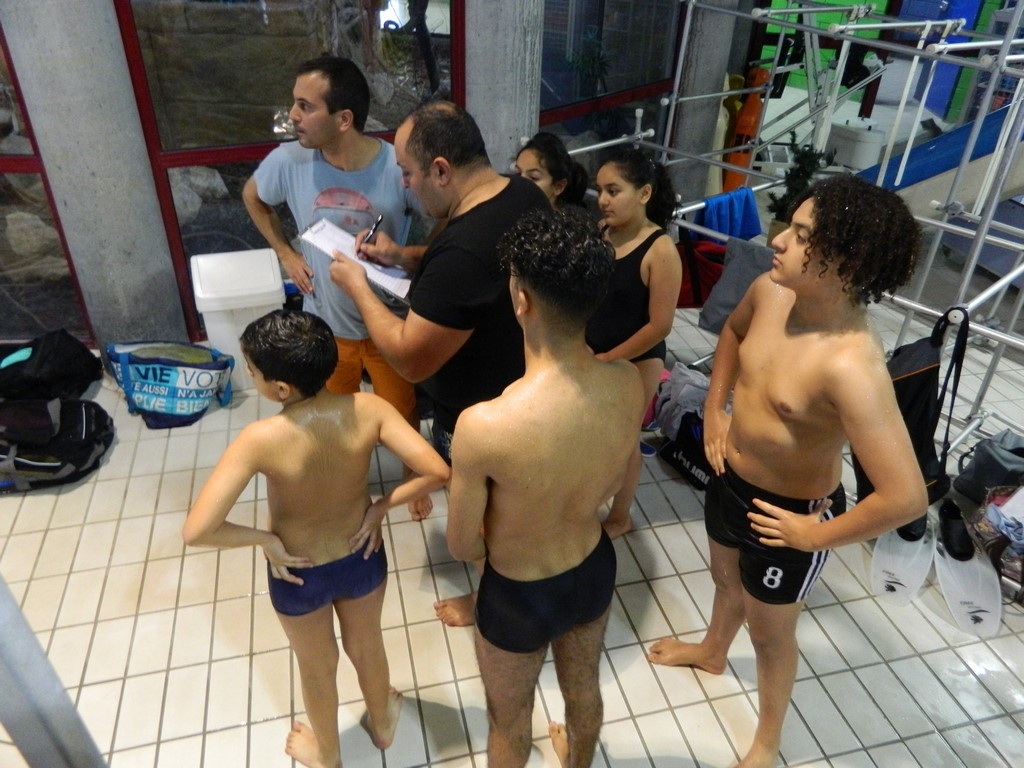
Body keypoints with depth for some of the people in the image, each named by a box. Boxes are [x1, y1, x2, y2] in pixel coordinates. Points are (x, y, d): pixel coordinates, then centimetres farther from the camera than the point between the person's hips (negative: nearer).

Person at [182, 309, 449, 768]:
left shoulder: (261, 440, -33)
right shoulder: (367, 410, -26)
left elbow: (196, 532, -33)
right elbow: (437, 472, -26)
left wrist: (265, 540, -17)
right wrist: (379, 508, -12)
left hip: (298, 574, -2)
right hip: (362, 557, 2)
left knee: (317, 667, 27)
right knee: (366, 645, 32)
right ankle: (382, 723, 60)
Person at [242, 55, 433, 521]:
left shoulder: (398, 167, -23)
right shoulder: (289, 160, -15)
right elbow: (252, 198, 8)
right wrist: (286, 254, 0)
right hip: (326, 324, 2)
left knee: (402, 415, 18)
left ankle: (411, 478, 47)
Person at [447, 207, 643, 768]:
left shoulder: (483, 425, -39)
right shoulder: (627, 384, -22)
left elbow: (462, 548, -20)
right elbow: (611, 484, -2)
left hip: (519, 595, -4)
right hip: (595, 569, 5)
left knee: (509, 722, 27)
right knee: (583, 687, 35)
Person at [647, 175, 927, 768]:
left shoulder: (850, 366, -38)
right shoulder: (771, 291, -16)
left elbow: (907, 497, -38)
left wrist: (817, 536, -22)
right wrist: (715, 408, 3)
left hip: (789, 514, -6)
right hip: (731, 479, 7)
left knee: (770, 632, 19)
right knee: (727, 578, 33)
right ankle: (712, 652, 67)